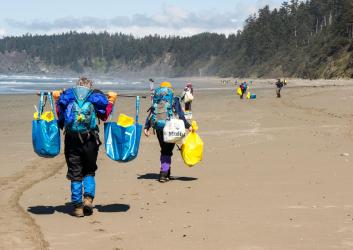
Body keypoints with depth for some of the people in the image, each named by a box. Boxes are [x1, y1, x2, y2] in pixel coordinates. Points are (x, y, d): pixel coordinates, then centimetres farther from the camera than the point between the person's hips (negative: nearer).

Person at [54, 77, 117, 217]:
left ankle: (77, 206, 5)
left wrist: (57, 100, 32)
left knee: (75, 174, 6)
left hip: (72, 140, 0)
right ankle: (88, 197, -2)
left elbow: (60, 116, 19)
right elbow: (104, 116, 15)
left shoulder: (66, 95, 9)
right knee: (89, 171, 16)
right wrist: (111, 101, 27)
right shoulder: (96, 96, 7)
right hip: (90, 140, 0)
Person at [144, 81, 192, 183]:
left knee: (164, 150, 16)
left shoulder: (156, 100, 12)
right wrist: (187, 126, 0)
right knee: (167, 151, 0)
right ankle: (164, 173, -10)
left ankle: (166, 173, 20)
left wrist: (146, 128, 3)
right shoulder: (174, 100, 2)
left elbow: (150, 114, 6)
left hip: (159, 129, 4)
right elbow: (180, 115, -4)